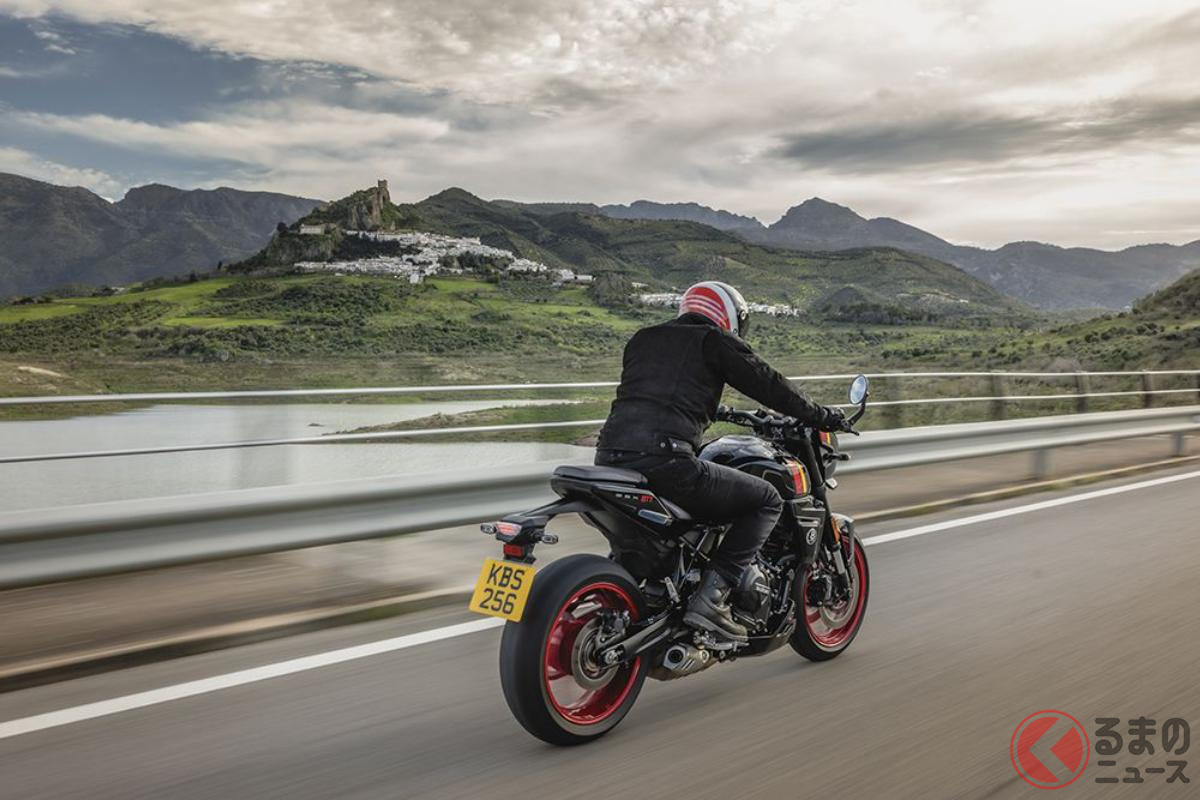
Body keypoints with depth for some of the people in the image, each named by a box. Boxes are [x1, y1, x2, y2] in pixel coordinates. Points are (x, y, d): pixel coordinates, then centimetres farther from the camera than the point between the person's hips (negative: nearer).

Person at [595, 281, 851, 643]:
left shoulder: (643, 338, 27)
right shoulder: (717, 341, 9)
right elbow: (768, 385, 9)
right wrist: (822, 415, 24)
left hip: (608, 458, 7)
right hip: (665, 460, -7)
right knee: (767, 500, 8)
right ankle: (711, 596, -3)